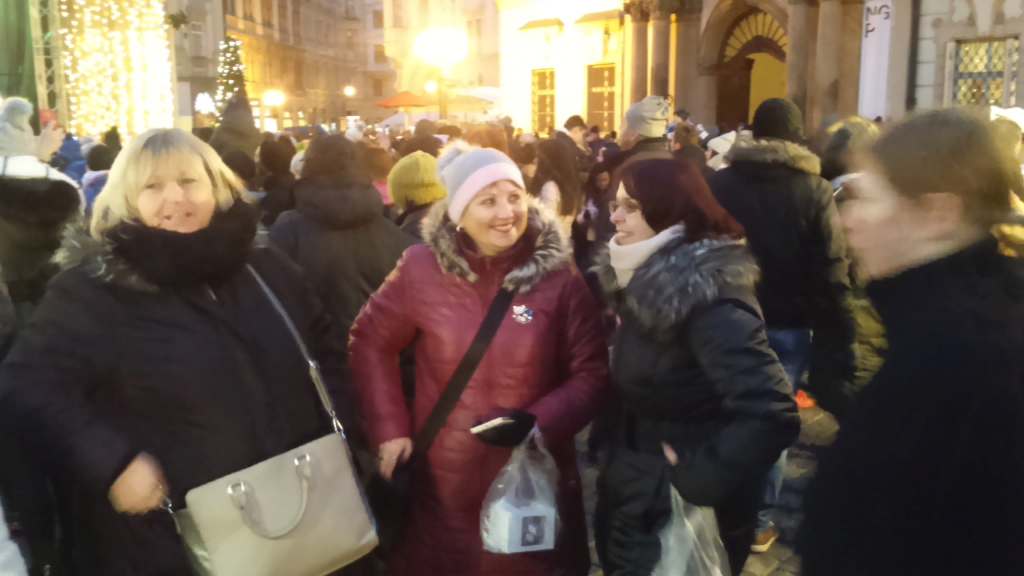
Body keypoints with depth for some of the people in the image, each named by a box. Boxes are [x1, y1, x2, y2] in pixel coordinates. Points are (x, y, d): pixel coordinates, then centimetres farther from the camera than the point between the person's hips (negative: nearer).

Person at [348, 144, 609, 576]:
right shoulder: (422, 268, -7)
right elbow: (371, 343, 5)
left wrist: (539, 423, -20)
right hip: (445, 479, 1)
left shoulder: (559, 276, -9)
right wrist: (390, 427, -2)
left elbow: (591, 373, -5)